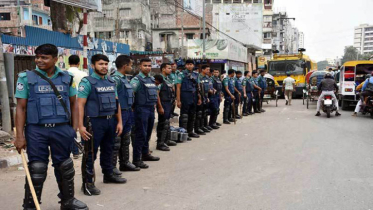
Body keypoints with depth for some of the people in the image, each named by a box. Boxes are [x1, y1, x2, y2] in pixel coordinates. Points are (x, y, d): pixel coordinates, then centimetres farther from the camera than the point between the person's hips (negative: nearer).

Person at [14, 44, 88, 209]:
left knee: (65, 167, 14)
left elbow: (73, 104, 11)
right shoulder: (26, 78, 0)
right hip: (36, 130, -2)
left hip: (62, 129, 2)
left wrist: (74, 128, 5)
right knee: (36, 170, 4)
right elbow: (21, 108, -1)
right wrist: (19, 136, -6)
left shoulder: (67, 78, 5)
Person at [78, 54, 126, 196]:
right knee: (91, 153, -1)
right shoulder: (87, 82, -8)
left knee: (108, 150, 19)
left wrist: (119, 121, 11)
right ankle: (87, 183, 6)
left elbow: (116, 102, 15)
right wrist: (81, 126, -19)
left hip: (110, 121, 7)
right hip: (95, 122, -7)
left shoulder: (111, 82, 11)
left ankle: (108, 174, 35)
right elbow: (80, 104, -13)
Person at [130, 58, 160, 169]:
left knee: (148, 133, 16)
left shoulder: (152, 79, 14)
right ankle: (136, 159, -1)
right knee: (141, 134, -7)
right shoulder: (136, 79, -10)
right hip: (141, 109, -8)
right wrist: (134, 105, -17)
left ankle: (145, 154, 30)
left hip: (151, 108, 8)